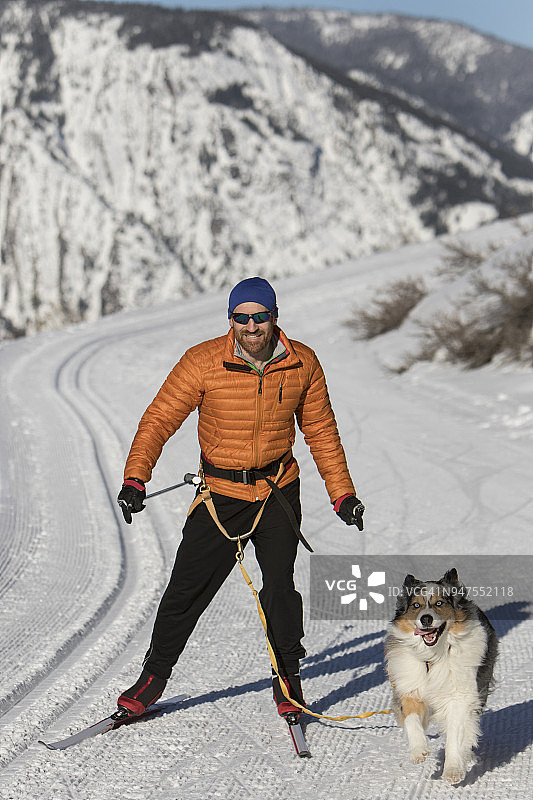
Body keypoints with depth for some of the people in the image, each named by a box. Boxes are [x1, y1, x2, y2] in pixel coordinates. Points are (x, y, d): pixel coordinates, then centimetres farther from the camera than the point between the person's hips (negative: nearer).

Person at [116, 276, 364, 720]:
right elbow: (160, 418, -10)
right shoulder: (203, 363, -12)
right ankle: (154, 675, 18)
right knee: (188, 588, 0)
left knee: (280, 584, -11)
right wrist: (135, 478, -23)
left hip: (279, 491, 1)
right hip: (220, 493, -1)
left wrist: (343, 493, 7)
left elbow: (321, 431, 7)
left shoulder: (303, 364, -4)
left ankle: (288, 677, 9)